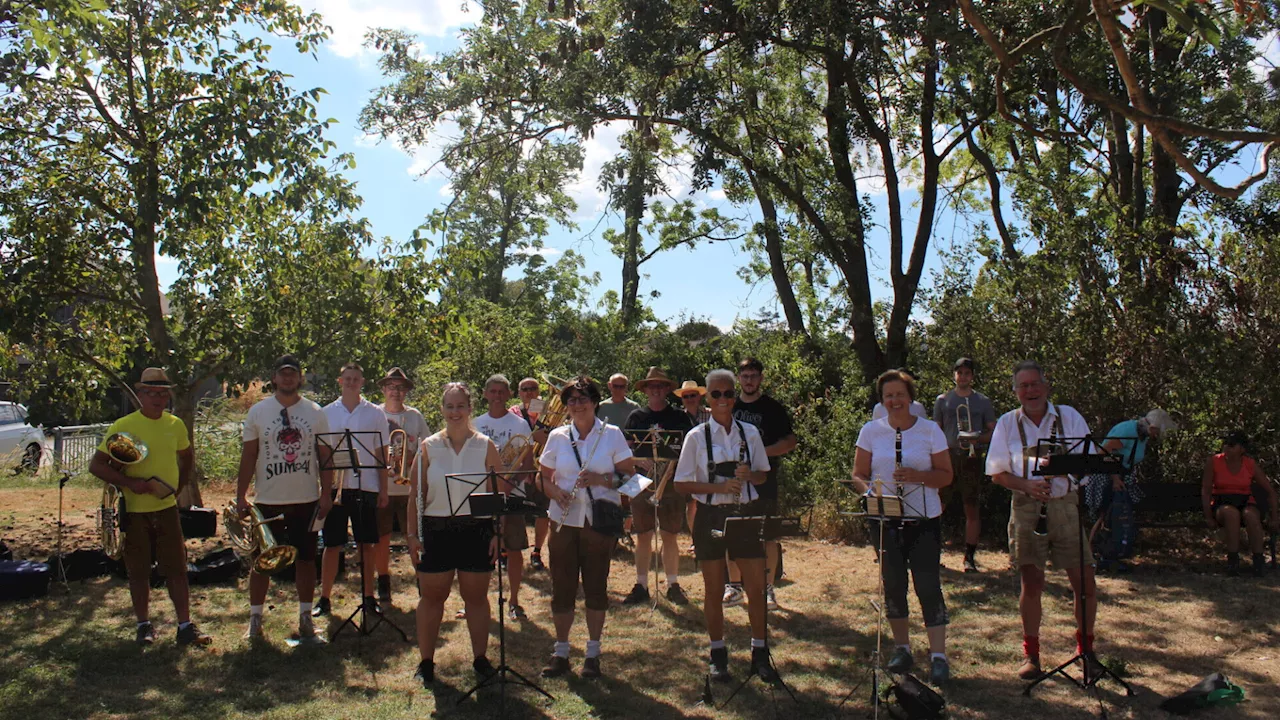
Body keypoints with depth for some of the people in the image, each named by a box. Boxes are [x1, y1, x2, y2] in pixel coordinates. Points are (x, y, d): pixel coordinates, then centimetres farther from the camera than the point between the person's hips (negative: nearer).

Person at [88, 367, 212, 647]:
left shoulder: (175, 424, 3)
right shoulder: (123, 426, -9)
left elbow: (187, 455, 21)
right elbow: (96, 465, -9)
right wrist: (129, 483, -20)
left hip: (167, 509, 3)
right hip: (134, 511, -3)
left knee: (177, 570, 2)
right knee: (139, 572, 9)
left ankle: (186, 626, 7)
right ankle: (144, 625, 23)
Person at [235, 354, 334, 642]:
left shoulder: (315, 413, 3)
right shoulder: (258, 412, 2)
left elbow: (324, 456, 5)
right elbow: (248, 457, 2)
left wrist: (326, 493, -1)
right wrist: (241, 496, -3)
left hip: (306, 500, 1)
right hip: (267, 500, -1)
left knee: (306, 558, 8)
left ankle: (305, 618, 20)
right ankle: (255, 618, 20)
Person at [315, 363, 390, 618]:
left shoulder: (375, 413, 4)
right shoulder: (327, 413, 6)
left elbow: (382, 454, 5)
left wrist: (383, 489, 1)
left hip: (366, 486, 0)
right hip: (334, 486, 0)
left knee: (366, 544, 6)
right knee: (332, 545, 5)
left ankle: (368, 596, 15)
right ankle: (324, 598, 15)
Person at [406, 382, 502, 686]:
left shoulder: (486, 447, 0)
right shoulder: (429, 447, 3)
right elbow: (416, 494, 4)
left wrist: (497, 533, -5)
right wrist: (412, 534, -1)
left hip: (476, 530, -1)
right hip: (436, 530, 1)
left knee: (476, 596, 8)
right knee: (431, 596, 9)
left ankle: (480, 658, 22)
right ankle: (426, 661, 22)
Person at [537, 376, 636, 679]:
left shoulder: (612, 434, -1)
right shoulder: (557, 437, 6)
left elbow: (629, 475, -2)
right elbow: (545, 477, 10)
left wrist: (600, 479, -18)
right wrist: (557, 493, -11)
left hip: (600, 520, -2)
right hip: (564, 520, 2)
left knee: (596, 586, 5)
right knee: (562, 586, 5)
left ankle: (593, 654, 18)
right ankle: (561, 653, 19)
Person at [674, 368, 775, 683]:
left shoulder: (750, 432, 4)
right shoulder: (697, 436, -3)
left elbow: (763, 475, 10)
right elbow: (682, 482, -4)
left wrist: (749, 475, -13)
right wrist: (718, 487, -18)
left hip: (746, 514, 2)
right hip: (711, 516, -2)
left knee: (756, 588, 2)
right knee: (714, 590, 8)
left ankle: (760, 653, 19)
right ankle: (718, 655, 22)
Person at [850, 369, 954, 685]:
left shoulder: (930, 430, -1)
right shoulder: (871, 431, 2)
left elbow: (946, 476, -1)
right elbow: (858, 475, 5)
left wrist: (915, 476, -19)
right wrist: (869, 489, -17)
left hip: (924, 519, -1)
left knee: (928, 585, -6)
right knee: (893, 584, 6)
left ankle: (938, 656, 1)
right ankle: (902, 648, 22)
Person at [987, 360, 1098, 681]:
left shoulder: (1069, 416, 4)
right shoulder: (1007, 423, 4)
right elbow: (998, 473, 3)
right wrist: (1027, 485, -15)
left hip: (1066, 506, 0)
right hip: (1026, 509, 0)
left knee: (1084, 581, 1)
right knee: (1032, 583, 2)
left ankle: (1085, 648, 22)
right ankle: (1031, 653, 16)